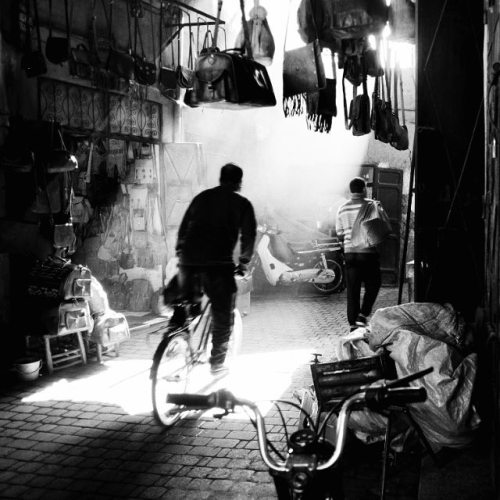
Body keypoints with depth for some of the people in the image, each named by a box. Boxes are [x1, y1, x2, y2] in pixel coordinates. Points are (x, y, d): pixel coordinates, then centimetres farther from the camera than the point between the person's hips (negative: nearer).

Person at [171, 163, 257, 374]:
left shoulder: (201, 197, 18)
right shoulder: (242, 204, 9)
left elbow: (183, 228, 18)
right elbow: (248, 236, 8)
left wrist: (181, 254, 26)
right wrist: (243, 262, 21)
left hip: (188, 261, 3)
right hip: (219, 264, -3)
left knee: (184, 305, 19)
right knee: (223, 315, 11)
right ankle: (217, 363, 17)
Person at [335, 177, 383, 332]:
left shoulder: (342, 209, 6)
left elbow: (340, 236, 9)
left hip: (349, 252, 4)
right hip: (368, 251, -4)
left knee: (352, 290, 7)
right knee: (372, 286, 12)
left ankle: (353, 323, 9)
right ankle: (363, 315, -2)